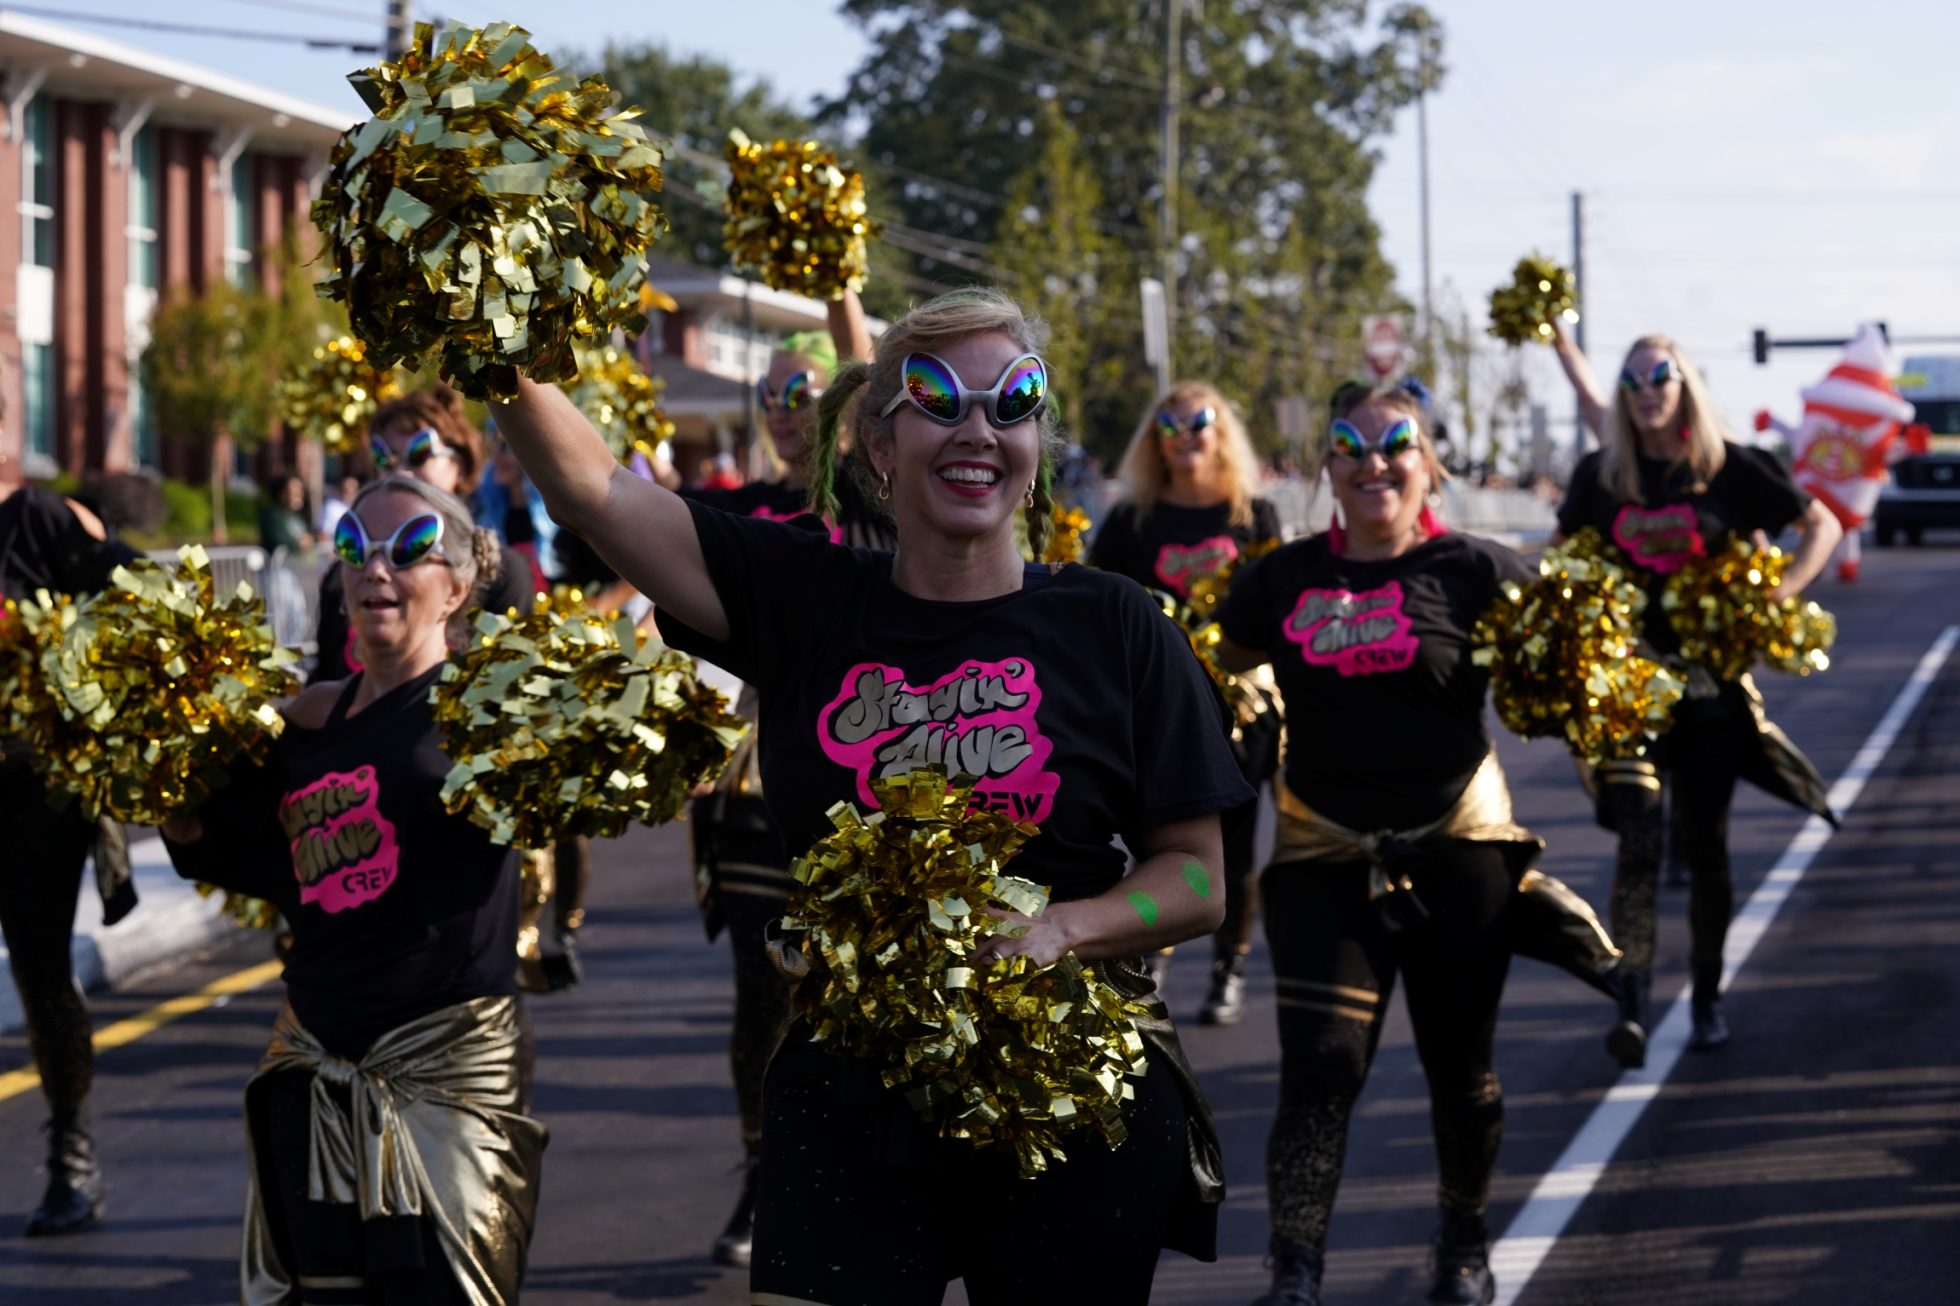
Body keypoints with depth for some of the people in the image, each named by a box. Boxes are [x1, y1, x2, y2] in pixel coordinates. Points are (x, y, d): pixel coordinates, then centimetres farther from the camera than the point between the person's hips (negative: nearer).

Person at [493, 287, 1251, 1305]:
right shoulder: (804, 599, 4)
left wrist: (1061, 930, -17)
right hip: (848, 1097, 1)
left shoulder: (1114, 629, 1)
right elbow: (588, 488, -3)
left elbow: (1196, 878, 2)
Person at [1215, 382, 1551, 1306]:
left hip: (1455, 849, -1)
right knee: (1319, 1066, -11)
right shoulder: (1283, 580, 4)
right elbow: (1215, 673, 18)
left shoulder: (1472, 570, -4)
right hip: (1323, 856, 1)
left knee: (1459, 1065, 11)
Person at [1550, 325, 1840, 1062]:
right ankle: (1632, 1007, -19)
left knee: (1703, 842, 8)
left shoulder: (1727, 468, -1)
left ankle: (1707, 1000, 24)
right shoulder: (1601, 474, 4)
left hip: (1709, 677, 0)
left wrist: (1783, 590, -9)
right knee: (1638, 836, -14)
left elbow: (1822, 524, 4)